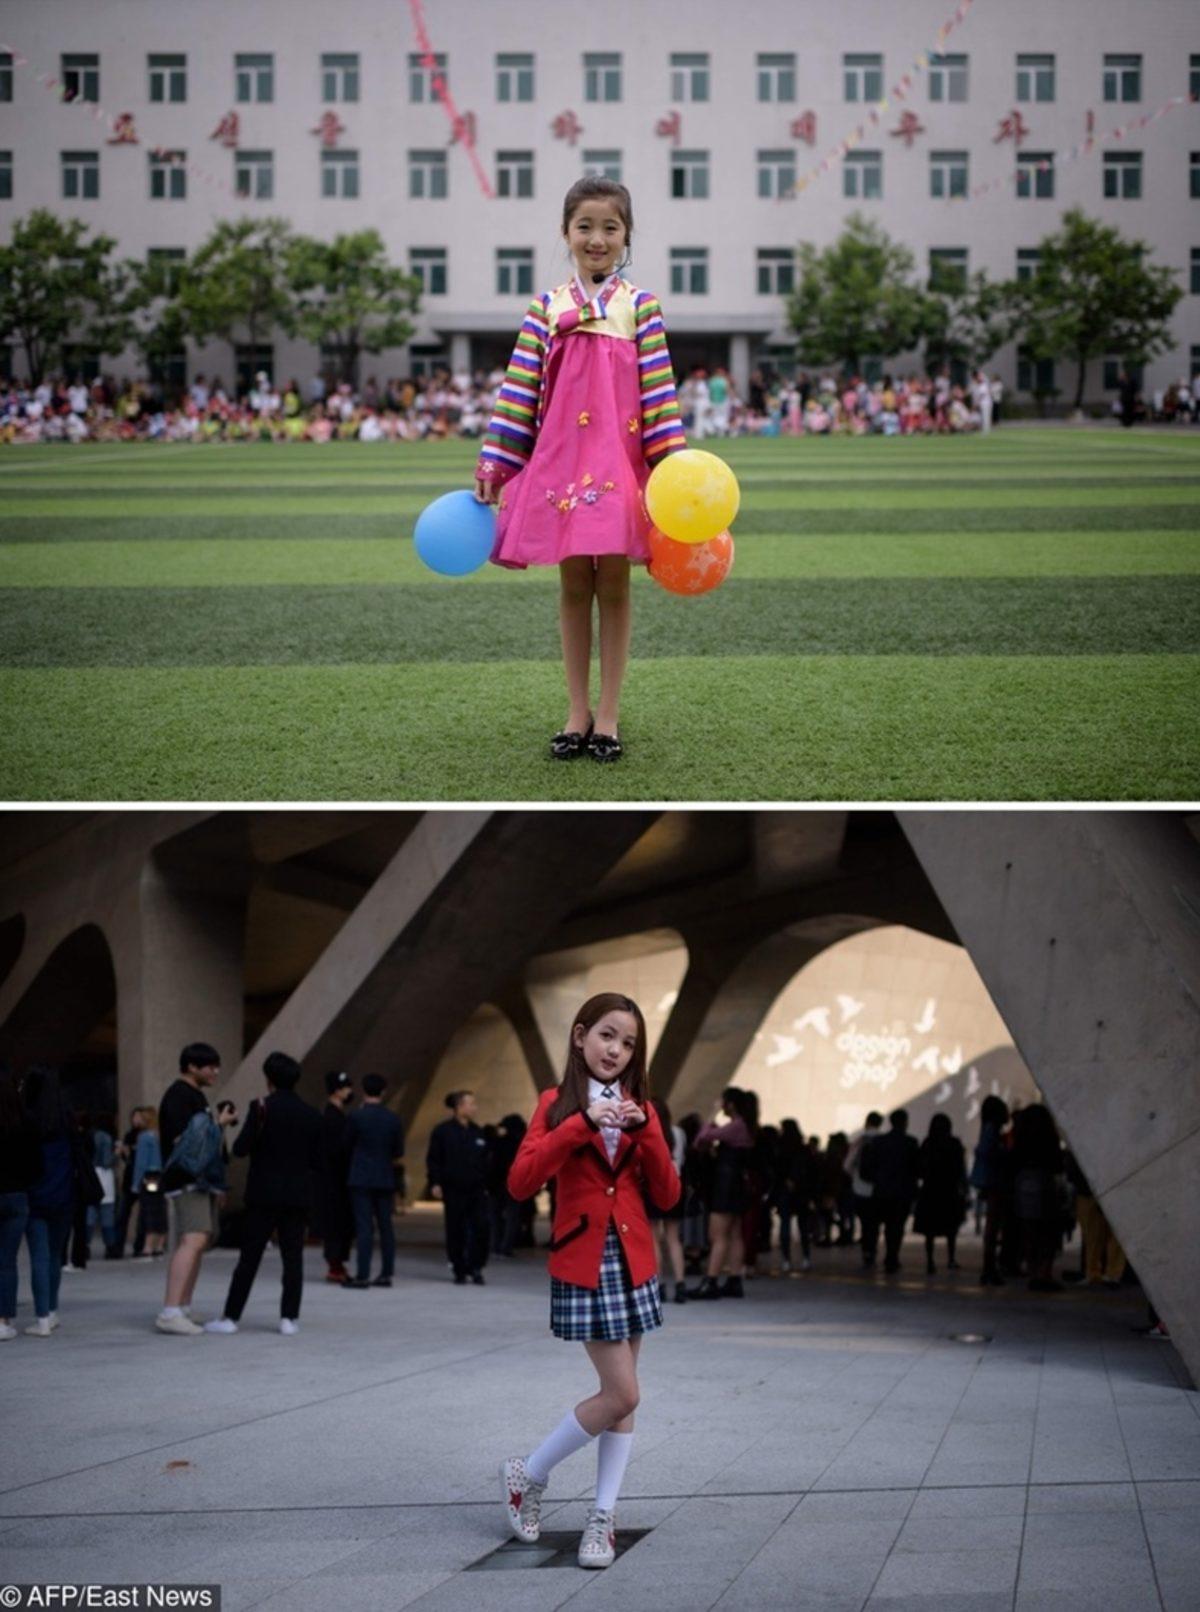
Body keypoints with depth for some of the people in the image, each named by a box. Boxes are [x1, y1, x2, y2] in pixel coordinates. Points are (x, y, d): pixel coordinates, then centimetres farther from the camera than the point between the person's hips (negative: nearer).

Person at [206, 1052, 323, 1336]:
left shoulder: (261, 1108, -8)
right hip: (298, 1196, 2)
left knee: (249, 1257, 1)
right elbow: (318, 1161, 5)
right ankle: (289, 1318, 1)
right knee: (293, 1257, 5)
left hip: (264, 1195, -2)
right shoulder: (311, 1115, 3)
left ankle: (230, 1316, 3)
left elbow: (240, 1150, -11)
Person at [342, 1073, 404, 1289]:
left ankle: (363, 1275, -9)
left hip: (361, 1178, -3)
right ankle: (386, 1274, 12)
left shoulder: (357, 1117, -9)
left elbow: (348, 1144, 1)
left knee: (364, 1227, -5)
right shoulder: (393, 1119, 1)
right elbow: (399, 1151, 5)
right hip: (385, 1178, 3)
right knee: (385, 1226, 10)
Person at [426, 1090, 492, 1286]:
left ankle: (476, 1267, 4)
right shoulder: (442, 1131, -1)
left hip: (476, 1190, 4)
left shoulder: (477, 1133, 13)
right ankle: (459, 1270, 11)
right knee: (456, 1231, 1)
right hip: (453, 1190, -3)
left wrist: (485, 1185, 14)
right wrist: (435, 1183, -10)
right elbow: (433, 1160, -2)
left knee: (480, 1228, -7)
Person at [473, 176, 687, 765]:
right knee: (573, 585, 7)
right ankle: (577, 712, 15)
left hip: (621, 461, -1)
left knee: (613, 585, 3)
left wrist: (674, 462, -9)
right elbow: (519, 391, 4)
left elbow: (659, 390, -1)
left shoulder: (640, 305, 3)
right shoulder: (546, 308, 6)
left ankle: (608, 716, 11)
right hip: (560, 460, 1)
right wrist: (492, 462, -1)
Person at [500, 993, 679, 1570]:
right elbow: (520, 1183, -16)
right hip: (582, 1263, -5)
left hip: (633, 1262, 5)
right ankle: (528, 1475, 10)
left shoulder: (639, 1107, 8)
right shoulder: (557, 1103, -3)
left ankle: (603, 1518, 14)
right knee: (622, 1394, -9)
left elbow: (667, 1195, 1)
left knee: (621, 1397, 5)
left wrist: (645, 1131, -13)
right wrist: (582, 1124, -22)